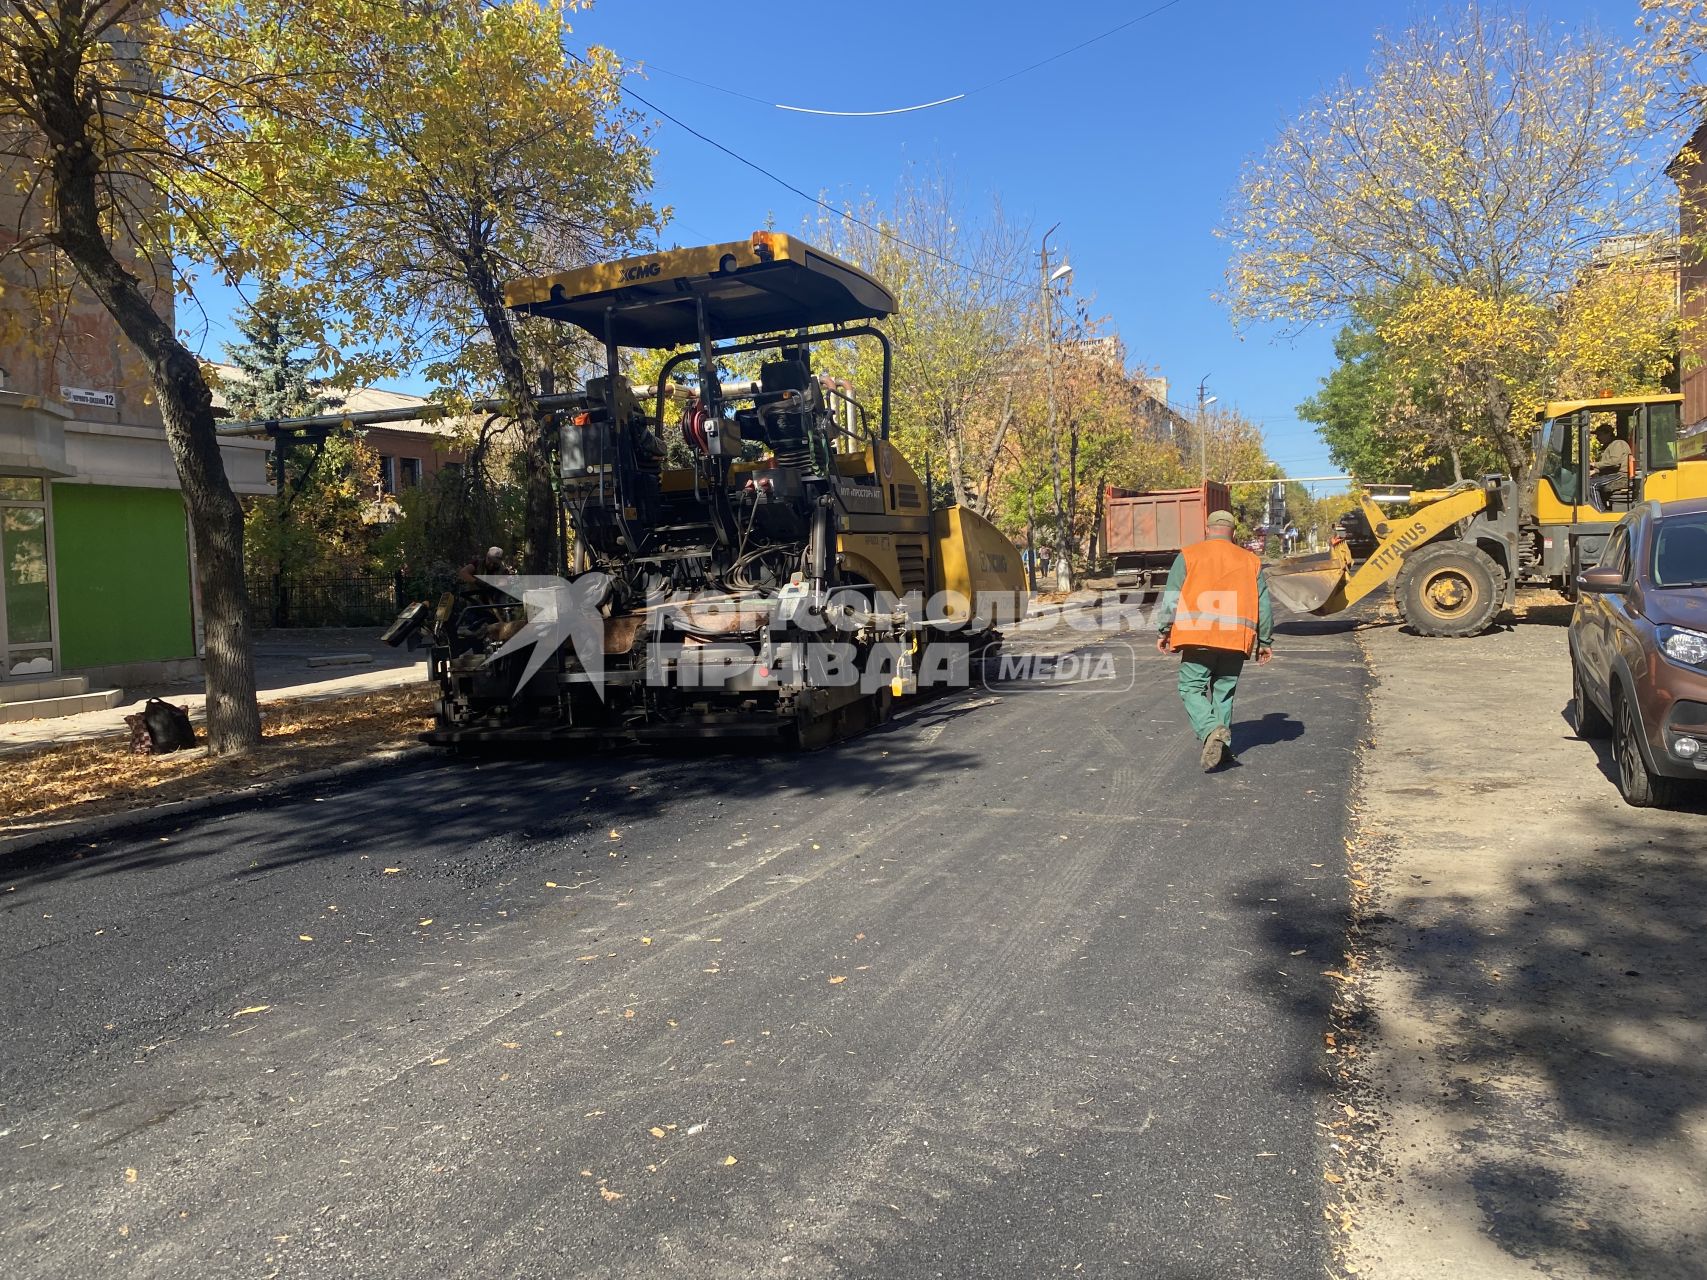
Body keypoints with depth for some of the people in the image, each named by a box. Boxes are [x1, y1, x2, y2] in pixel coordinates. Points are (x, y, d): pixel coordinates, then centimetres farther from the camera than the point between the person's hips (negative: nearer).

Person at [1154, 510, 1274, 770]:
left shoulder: (1188, 556, 4)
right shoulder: (1250, 561, 13)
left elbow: (1170, 597, -1)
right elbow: (1264, 605, 13)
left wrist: (1163, 632, 5)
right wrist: (1265, 641, 20)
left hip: (1198, 636, -3)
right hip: (1236, 639, 3)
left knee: (1192, 688, 2)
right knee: (1224, 693, 14)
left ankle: (1211, 730, -21)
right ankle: (1223, 747, 15)